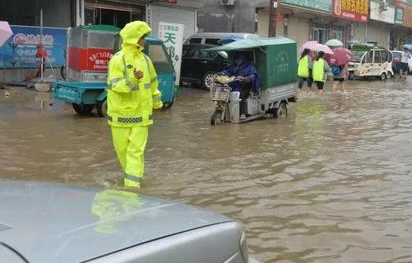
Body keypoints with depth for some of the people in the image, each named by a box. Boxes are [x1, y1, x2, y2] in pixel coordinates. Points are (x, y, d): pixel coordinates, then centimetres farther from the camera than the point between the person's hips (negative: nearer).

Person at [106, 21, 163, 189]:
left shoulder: (145, 59, 7)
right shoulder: (118, 60, -10)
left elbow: (152, 81, 20)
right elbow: (115, 84, -20)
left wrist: (156, 100, 29)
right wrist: (132, 80, -35)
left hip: (141, 113, 3)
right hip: (121, 112, -3)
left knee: (137, 149, -3)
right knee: (122, 148, 11)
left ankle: (133, 184, -3)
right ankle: (132, 173, 35)